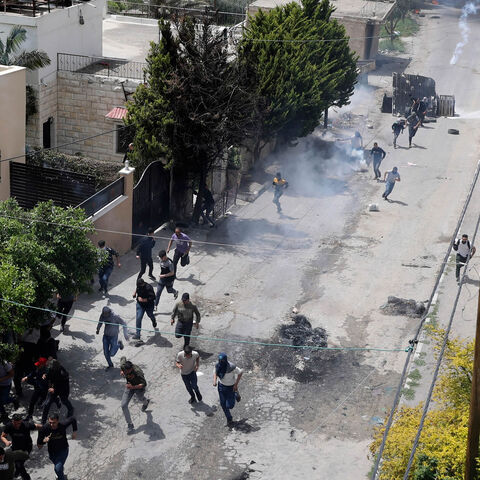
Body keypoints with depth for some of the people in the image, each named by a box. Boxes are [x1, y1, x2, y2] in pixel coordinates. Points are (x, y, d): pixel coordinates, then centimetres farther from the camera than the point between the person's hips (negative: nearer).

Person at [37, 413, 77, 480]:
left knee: (58, 468, -23)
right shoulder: (44, 429, -28)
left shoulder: (63, 425, -27)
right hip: (52, 452, 2)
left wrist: (74, 431, -7)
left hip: (63, 450, -2)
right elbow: (39, 445, -21)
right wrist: (44, 441, -41)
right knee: (56, 468, 27)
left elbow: (72, 419, -5)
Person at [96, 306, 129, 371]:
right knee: (106, 353, 7)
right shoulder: (102, 316, -12)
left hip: (113, 337, -4)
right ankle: (110, 364, 33)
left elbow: (123, 323, -15)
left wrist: (125, 334, -18)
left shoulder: (115, 317, -26)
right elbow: (100, 322, 12)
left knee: (111, 354, -3)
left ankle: (118, 344, 24)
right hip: (105, 336, 4)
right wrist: (98, 329, 24)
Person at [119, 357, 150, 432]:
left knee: (141, 398, 30)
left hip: (139, 387, -4)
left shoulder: (137, 372, -42)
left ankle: (146, 402, 71)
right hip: (129, 385, 4)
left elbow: (144, 384, -34)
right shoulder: (123, 365, -27)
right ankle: (129, 424, 10)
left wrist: (133, 387, -45)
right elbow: (123, 358, -3)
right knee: (124, 405, -6)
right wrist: (121, 371, -9)